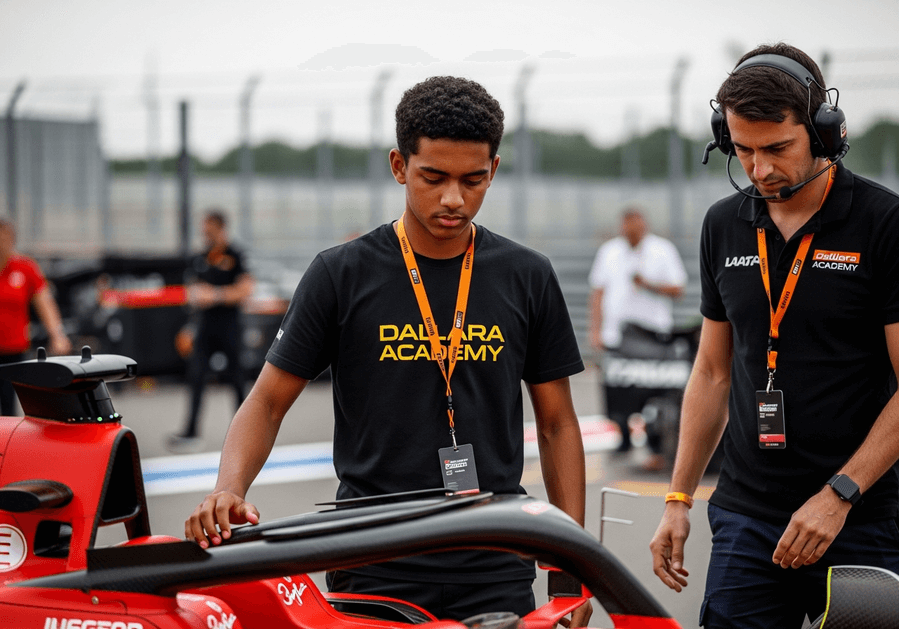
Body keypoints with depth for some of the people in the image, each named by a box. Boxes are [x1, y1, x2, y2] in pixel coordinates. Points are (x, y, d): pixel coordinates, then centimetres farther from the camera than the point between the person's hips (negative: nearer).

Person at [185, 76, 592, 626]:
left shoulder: (528, 278, 5)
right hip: (373, 575, -1)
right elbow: (269, 401, 2)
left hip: (494, 580, 2)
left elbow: (557, 422, 10)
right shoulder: (342, 275, -1)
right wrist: (230, 488, -17)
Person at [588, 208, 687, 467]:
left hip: (652, 335, -3)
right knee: (613, 389, -4)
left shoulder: (663, 250, 6)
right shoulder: (609, 251, 14)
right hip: (614, 336, 3)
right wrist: (595, 330, 7)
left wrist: (648, 284, -13)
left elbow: (677, 289, 3)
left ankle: (658, 451, -2)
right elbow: (598, 292, 15)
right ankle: (624, 438, 16)